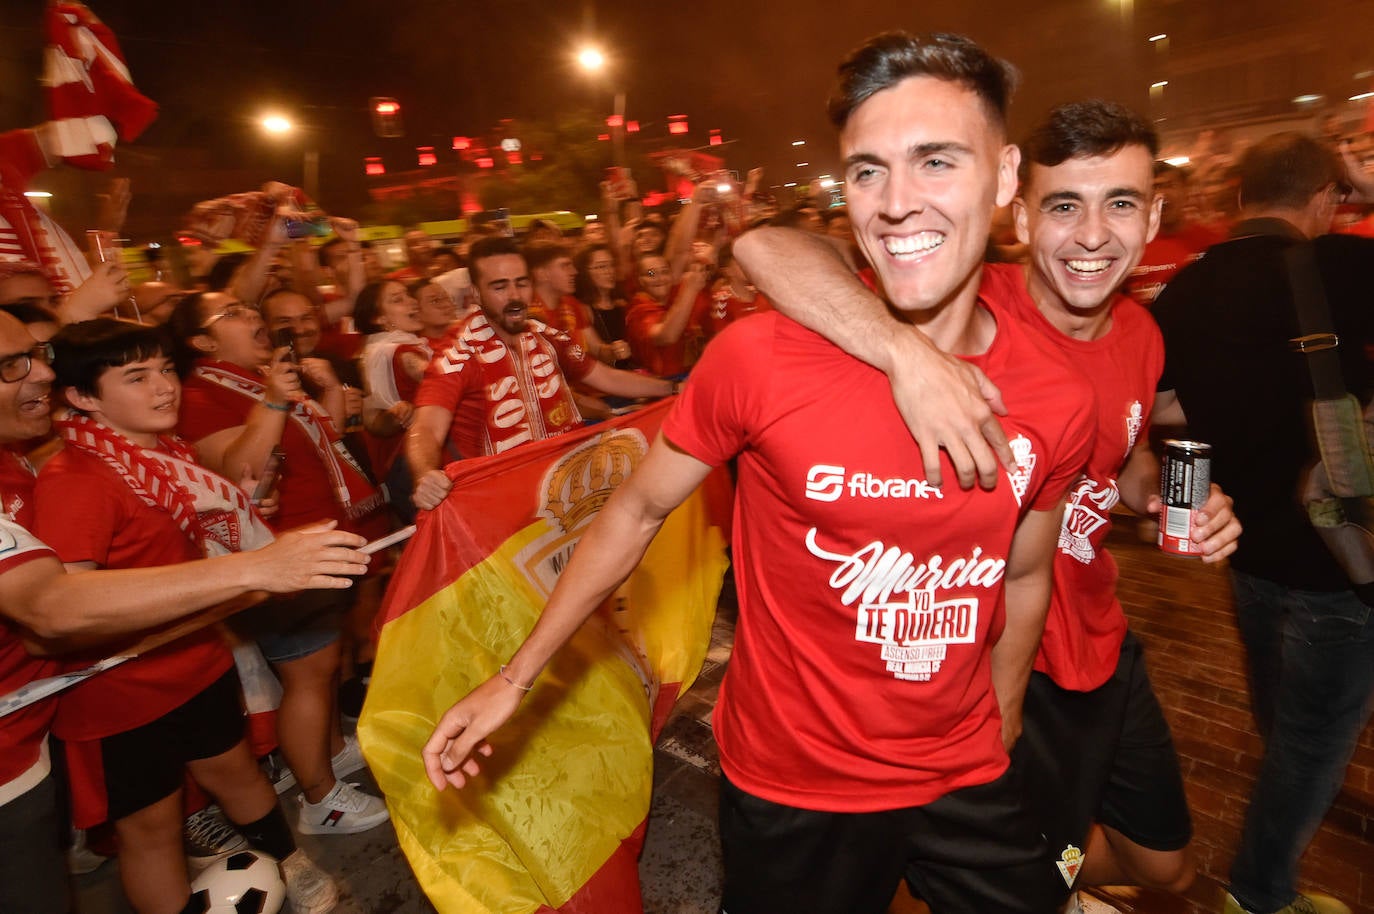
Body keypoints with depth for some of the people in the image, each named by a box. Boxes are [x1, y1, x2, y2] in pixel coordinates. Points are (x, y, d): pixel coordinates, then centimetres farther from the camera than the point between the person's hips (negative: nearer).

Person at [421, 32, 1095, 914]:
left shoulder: (1060, 401, -10)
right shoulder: (760, 358, -22)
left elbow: (1023, 576, 6)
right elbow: (638, 511, -10)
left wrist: (995, 741, 14)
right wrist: (513, 680, -5)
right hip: (793, 790, -3)